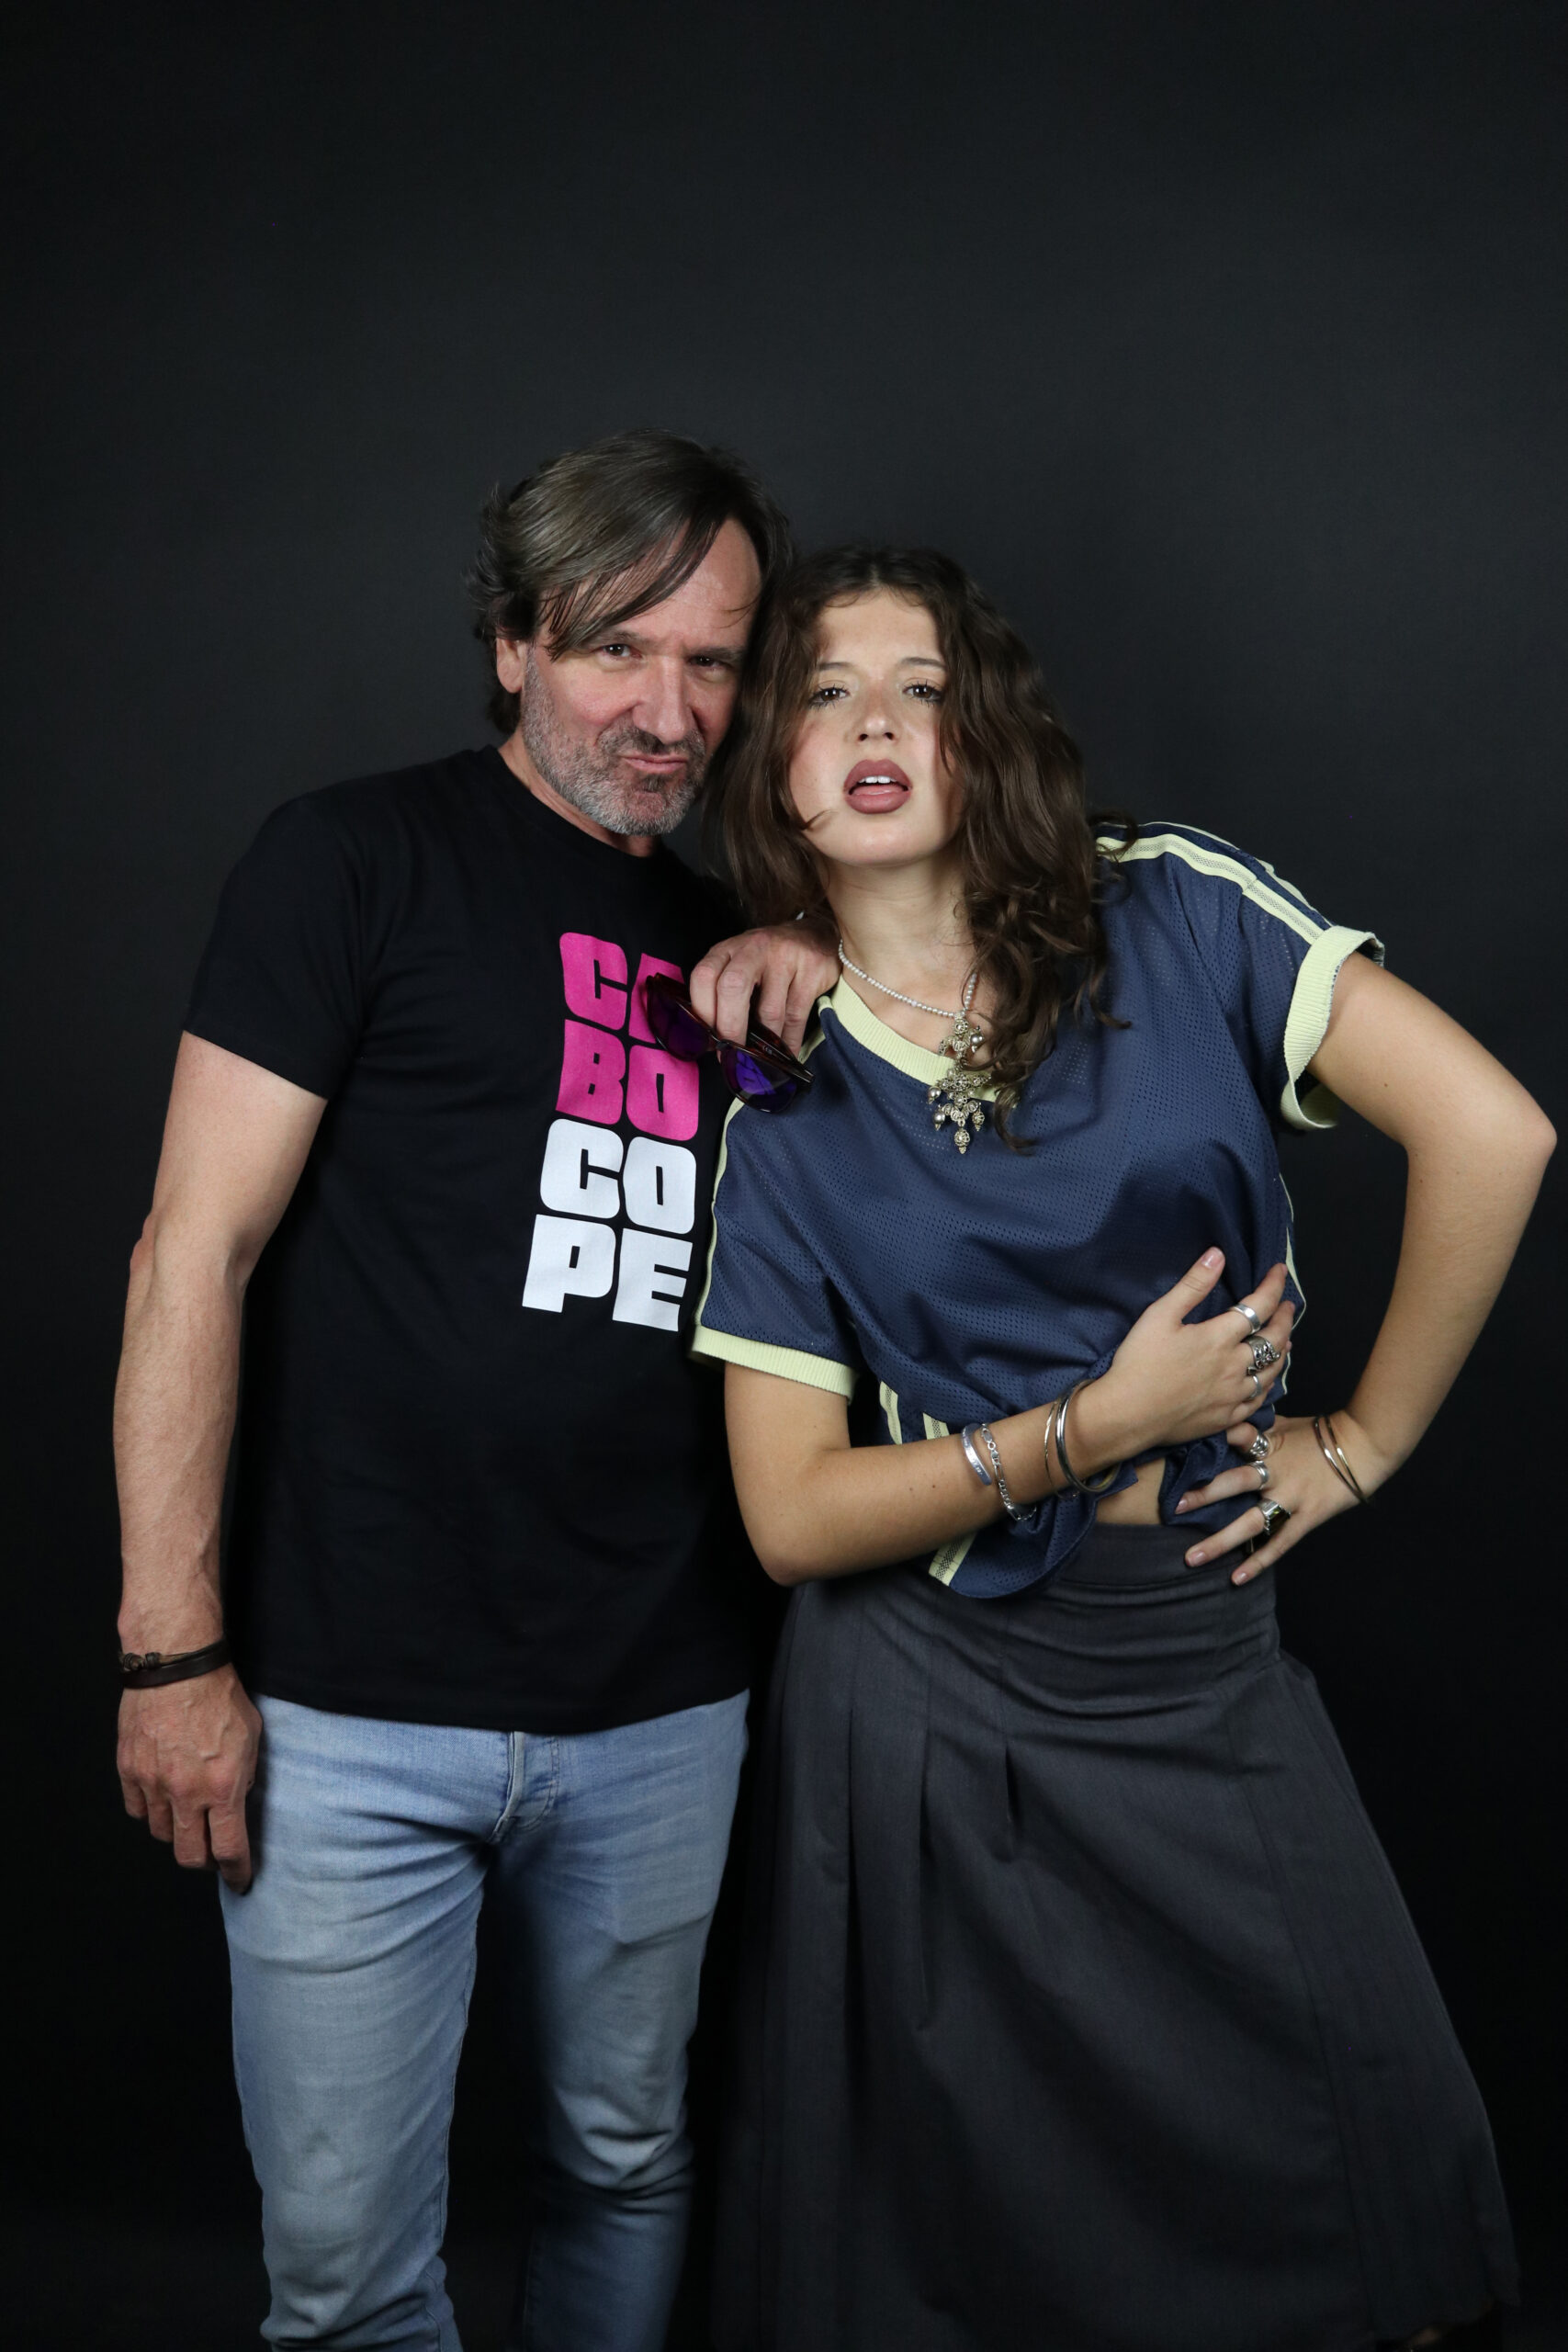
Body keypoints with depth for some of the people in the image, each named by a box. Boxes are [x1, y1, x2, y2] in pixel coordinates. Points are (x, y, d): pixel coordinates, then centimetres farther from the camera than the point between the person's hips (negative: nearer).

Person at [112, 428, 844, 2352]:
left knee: (626, 2174, 21)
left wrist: (821, 989, -1)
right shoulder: (359, 862, -5)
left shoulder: (720, 942, 13)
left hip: (663, 1712, 5)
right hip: (351, 1713, -4)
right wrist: (174, 1651, -11)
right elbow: (196, 1256, -8)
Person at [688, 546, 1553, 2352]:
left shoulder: (1174, 914, -6)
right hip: (937, 1702, 0)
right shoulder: (776, 1095, -4)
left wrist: (1366, 1440, -5)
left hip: (1213, 1669, 1)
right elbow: (793, 1514, -6)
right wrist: (1095, 1428, -14)